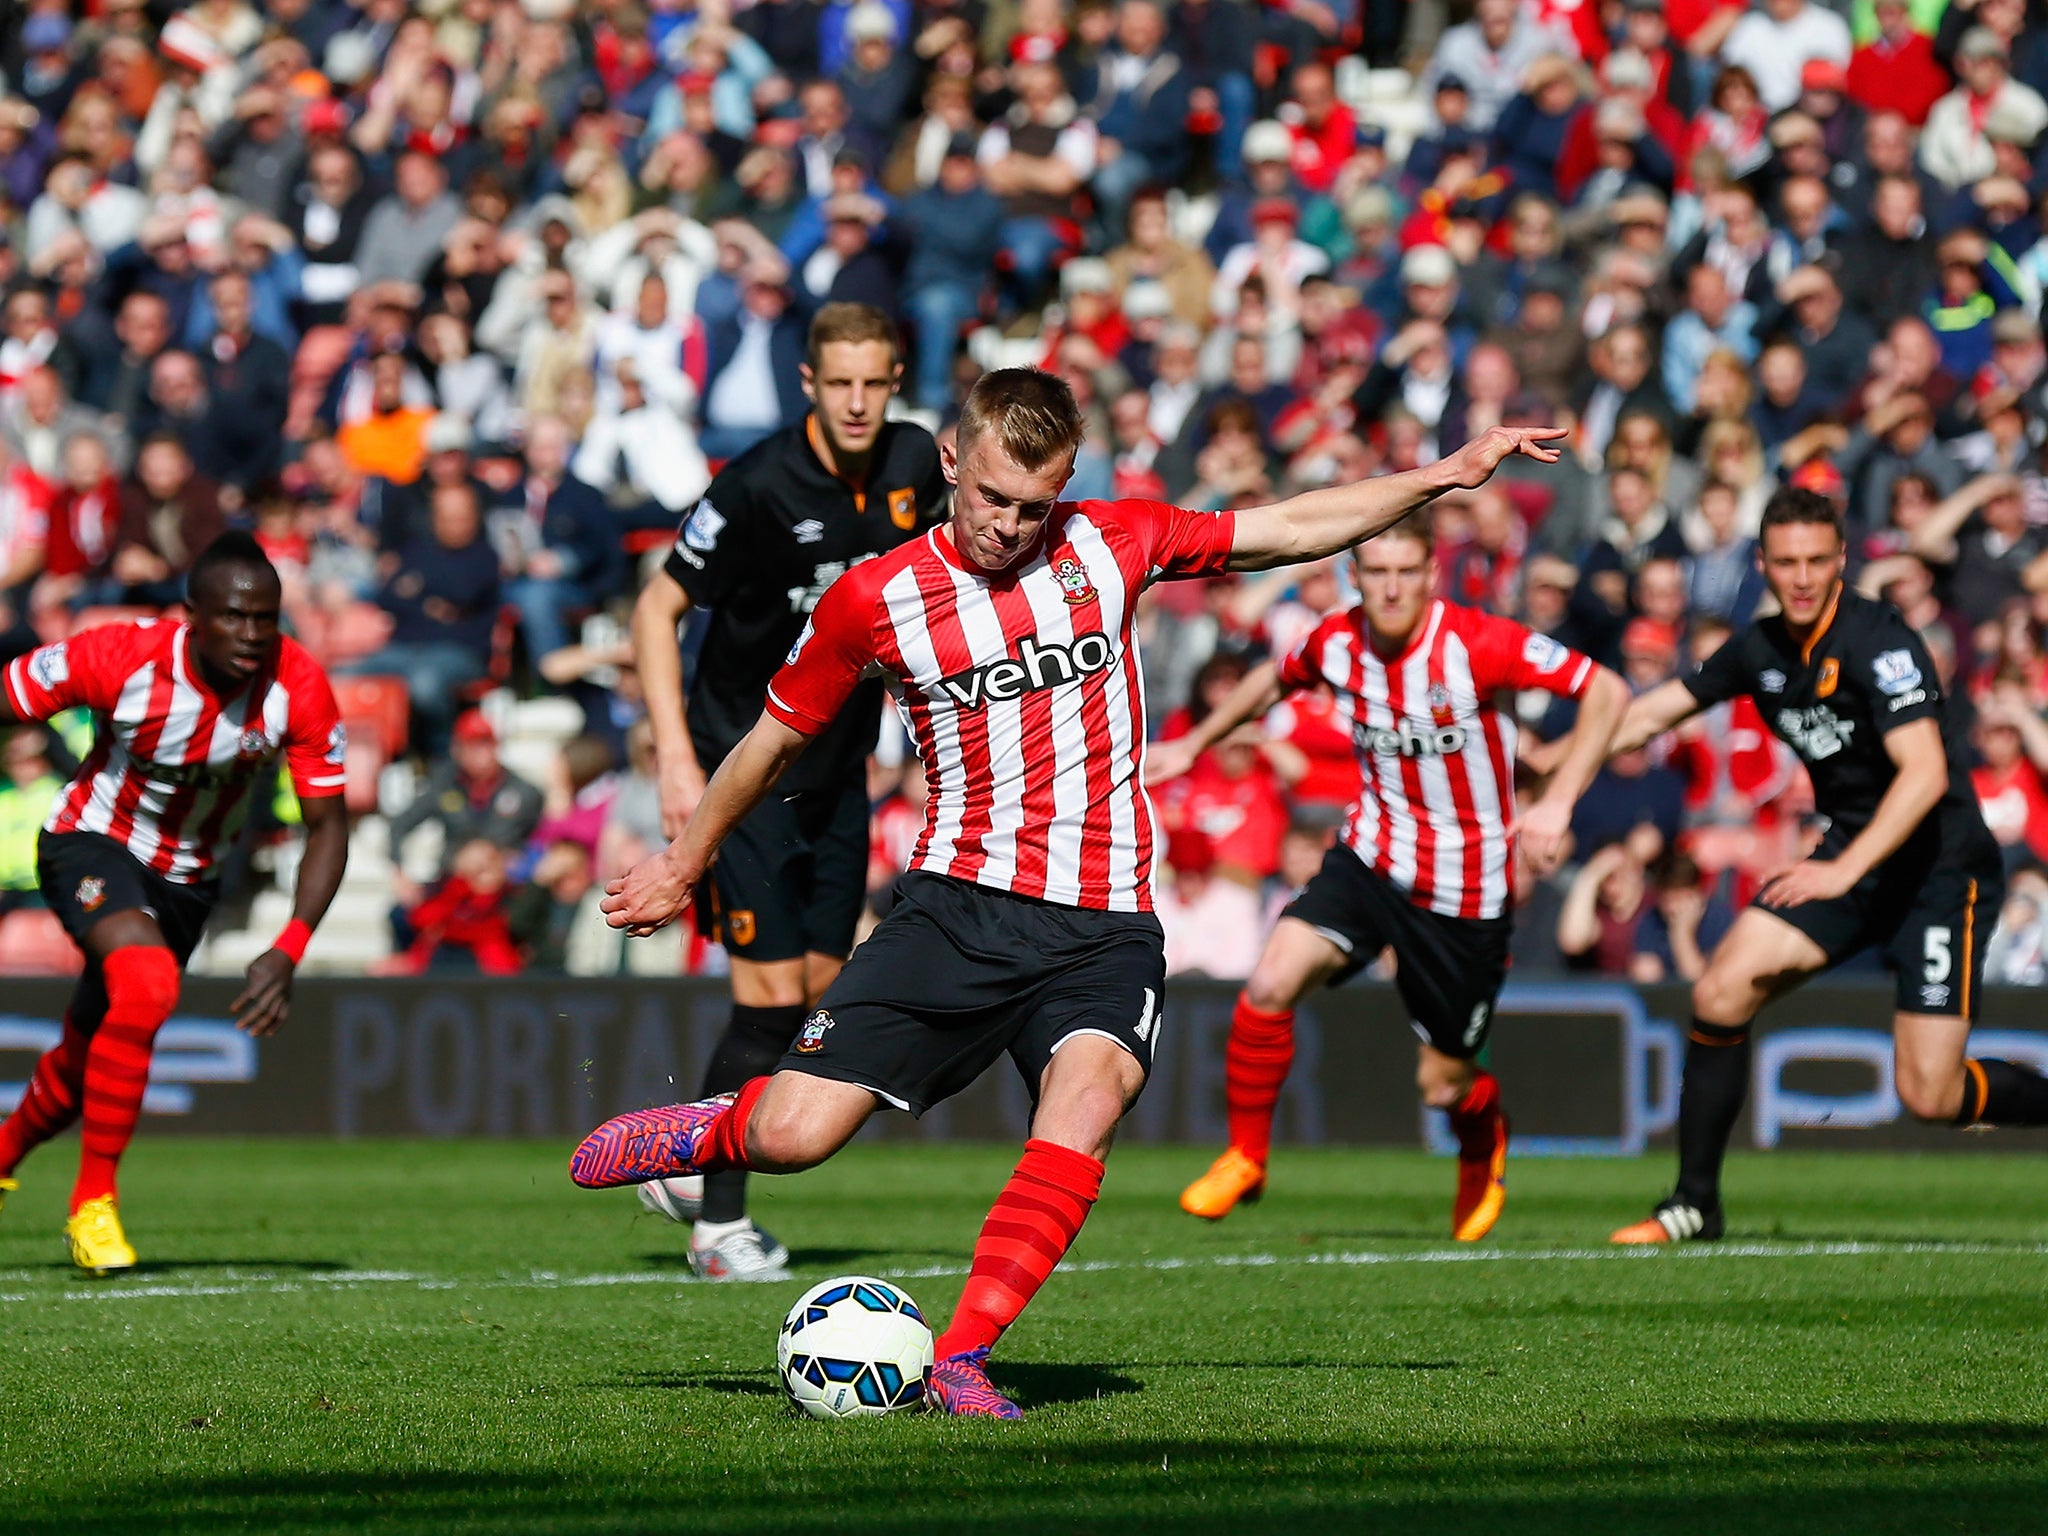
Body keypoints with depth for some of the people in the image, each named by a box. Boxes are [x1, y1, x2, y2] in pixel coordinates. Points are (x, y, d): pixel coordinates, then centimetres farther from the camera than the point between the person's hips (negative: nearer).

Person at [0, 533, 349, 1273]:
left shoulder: (299, 689, -22)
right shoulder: (121, 658, -28)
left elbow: (327, 829, -15)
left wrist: (287, 953, -27)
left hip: (187, 878, 4)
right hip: (92, 846, -4)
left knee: (89, 1058, 14)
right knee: (148, 984, -32)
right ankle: (92, 1205, -21)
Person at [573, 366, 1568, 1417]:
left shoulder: (1110, 544, 4)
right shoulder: (875, 599, 0)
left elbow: (1293, 530, 14)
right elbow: (777, 739, 15)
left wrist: (1445, 474, 8)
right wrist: (684, 865, 25)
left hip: (1103, 928, 1)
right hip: (957, 906, -1)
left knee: (1088, 1099, -30)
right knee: (790, 1139, -12)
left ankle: (963, 1358, -26)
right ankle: (713, 1132, 25)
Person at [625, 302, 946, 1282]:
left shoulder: (914, 464, -3)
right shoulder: (761, 486, -20)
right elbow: (658, 606, -13)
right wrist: (675, 754, -20)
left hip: (839, 767, 6)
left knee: (819, 990, 7)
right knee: (770, 996, -11)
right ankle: (719, 1226, 0)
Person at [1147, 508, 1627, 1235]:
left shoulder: (1475, 644, -21)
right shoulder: (1336, 643, -6)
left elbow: (1606, 691, -20)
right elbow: (1275, 678, 19)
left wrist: (1557, 802, -29)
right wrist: (1193, 745, 22)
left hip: (1465, 887, -3)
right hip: (1371, 855, 3)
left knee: (1443, 1083, 5)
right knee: (1270, 984, -21)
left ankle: (1484, 1147, 44)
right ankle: (1245, 1157, -1)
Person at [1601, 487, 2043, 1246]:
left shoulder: (1879, 642, -20)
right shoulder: (1762, 649, 2)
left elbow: (1925, 772, -29)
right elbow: (1651, 712, 15)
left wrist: (1845, 870, -35)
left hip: (1940, 869, -7)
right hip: (1848, 858, 7)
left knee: (1931, 1097, -13)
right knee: (1721, 991, -10)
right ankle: (1695, 1204, 1)